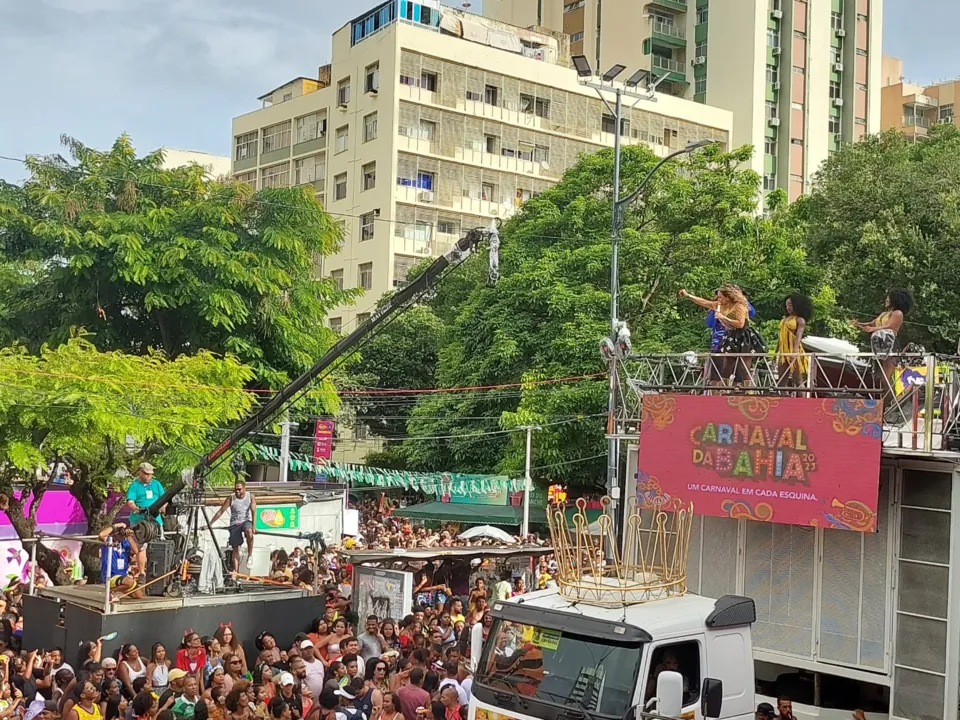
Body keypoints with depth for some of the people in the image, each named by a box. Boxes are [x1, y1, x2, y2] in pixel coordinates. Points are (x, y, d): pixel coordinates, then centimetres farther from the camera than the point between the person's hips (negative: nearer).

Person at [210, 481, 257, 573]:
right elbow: (220, 512, -3)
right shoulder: (231, 498, -6)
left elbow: (253, 511, -12)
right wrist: (209, 524, -7)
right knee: (235, 548, -3)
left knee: (249, 531, -36)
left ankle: (250, 556, -19)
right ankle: (236, 571, -4)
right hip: (234, 524, 1)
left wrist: (253, 525, -24)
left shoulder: (250, 496, -5)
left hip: (246, 521, -1)